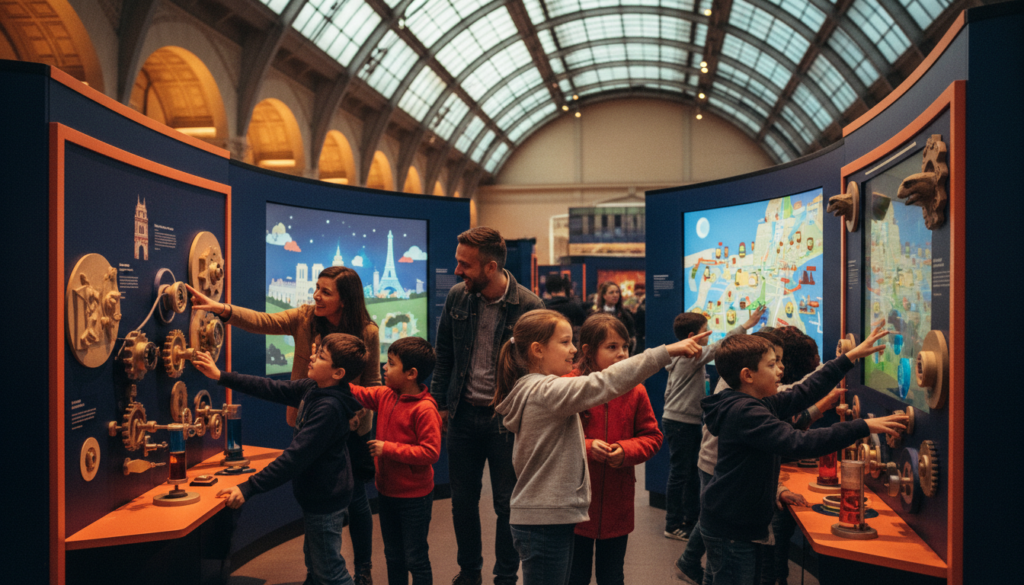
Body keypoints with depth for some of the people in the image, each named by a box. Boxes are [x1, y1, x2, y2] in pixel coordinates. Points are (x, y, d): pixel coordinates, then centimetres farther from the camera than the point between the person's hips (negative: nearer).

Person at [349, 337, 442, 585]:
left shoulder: (425, 409, -24)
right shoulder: (385, 395, -2)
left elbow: (430, 452, -27)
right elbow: (359, 394, 9)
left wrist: (388, 449, -23)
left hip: (414, 497, -7)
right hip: (387, 491, 8)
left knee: (415, 559, 6)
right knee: (393, 555, 22)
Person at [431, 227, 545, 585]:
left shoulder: (529, 307, -14)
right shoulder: (457, 297, -1)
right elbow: (443, 353, 9)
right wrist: (439, 403, 7)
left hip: (506, 420, -4)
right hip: (463, 414, 4)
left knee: (507, 503, 8)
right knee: (463, 500, 15)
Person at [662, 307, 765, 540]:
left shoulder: (681, 357, 12)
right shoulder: (694, 356, -18)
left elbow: (669, 390, 17)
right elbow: (719, 346, -28)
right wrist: (746, 325, -25)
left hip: (689, 422, 10)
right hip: (680, 423, -10)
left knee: (693, 472, 15)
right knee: (679, 474, -2)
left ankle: (692, 518, 25)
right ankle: (674, 525, 7)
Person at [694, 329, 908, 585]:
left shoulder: (757, 405, 6)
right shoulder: (745, 413, -25)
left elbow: (805, 393, 10)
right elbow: (800, 444, -32)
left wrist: (852, 356, 12)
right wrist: (863, 427, -28)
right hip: (731, 532, -10)